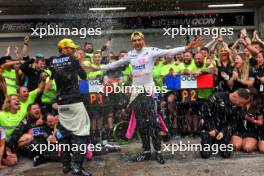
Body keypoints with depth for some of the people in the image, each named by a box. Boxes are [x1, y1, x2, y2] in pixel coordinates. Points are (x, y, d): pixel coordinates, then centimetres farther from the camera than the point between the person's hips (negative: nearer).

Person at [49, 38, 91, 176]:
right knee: (80, 132, -5)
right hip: (74, 101, -5)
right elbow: (84, 76, 7)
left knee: (64, 133, 13)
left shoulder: (53, 63, 8)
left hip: (61, 103, 6)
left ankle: (65, 164, 16)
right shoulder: (72, 60, -3)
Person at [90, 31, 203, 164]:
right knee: (141, 122, 7)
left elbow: (169, 52, -13)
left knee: (152, 121, -8)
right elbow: (116, 64, 21)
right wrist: (99, 68, 24)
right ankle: (146, 151, 16)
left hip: (148, 88, -5)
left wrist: (187, 48, -25)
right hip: (136, 90, 5)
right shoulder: (130, 55, 11)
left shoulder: (151, 51, -4)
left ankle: (158, 151, 1)